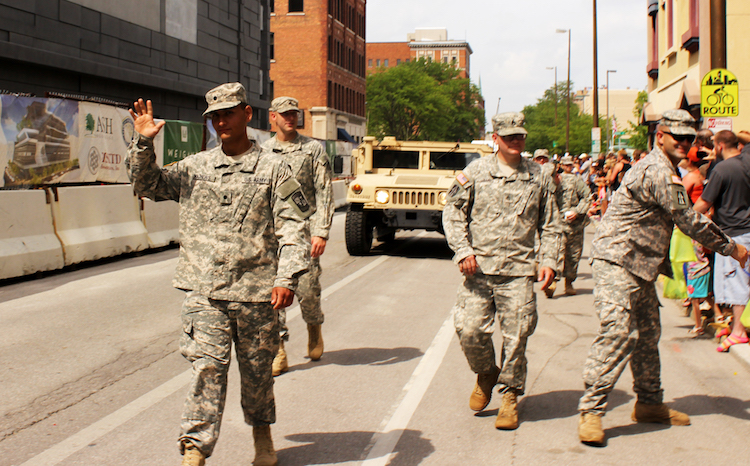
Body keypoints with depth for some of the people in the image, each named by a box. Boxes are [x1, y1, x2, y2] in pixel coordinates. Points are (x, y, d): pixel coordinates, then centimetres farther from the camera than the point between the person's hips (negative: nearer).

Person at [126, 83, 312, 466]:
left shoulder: (273, 169, 3)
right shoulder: (195, 167, 11)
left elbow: (292, 227, -2)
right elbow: (147, 185, 17)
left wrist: (286, 278, -13)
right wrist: (143, 143, 1)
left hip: (256, 290, -1)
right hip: (204, 290, 1)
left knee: (257, 368, 12)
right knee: (207, 366, -8)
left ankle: (262, 431, 35)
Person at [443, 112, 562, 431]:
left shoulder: (539, 177, 11)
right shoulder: (476, 171, 6)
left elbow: (550, 225, 16)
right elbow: (453, 213, 6)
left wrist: (548, 261, 3)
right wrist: (463, 250, -6)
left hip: (518, 271, 1)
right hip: (479, 268, 0)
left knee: (516, 336, -1)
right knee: (469, 329, -7)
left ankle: (510, 396, 15)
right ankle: (486, 374, 22)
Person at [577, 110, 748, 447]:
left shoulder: (661, 169, 18)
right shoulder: (658, 172, -17)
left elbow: (681, 219, 29)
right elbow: (690, 221, -16)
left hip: (639, 266, 11)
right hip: (617, 261, -11)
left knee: (647, 335, 16)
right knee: (618, 332, -19)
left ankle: (649, 404, 27)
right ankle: (591, 411, -18)